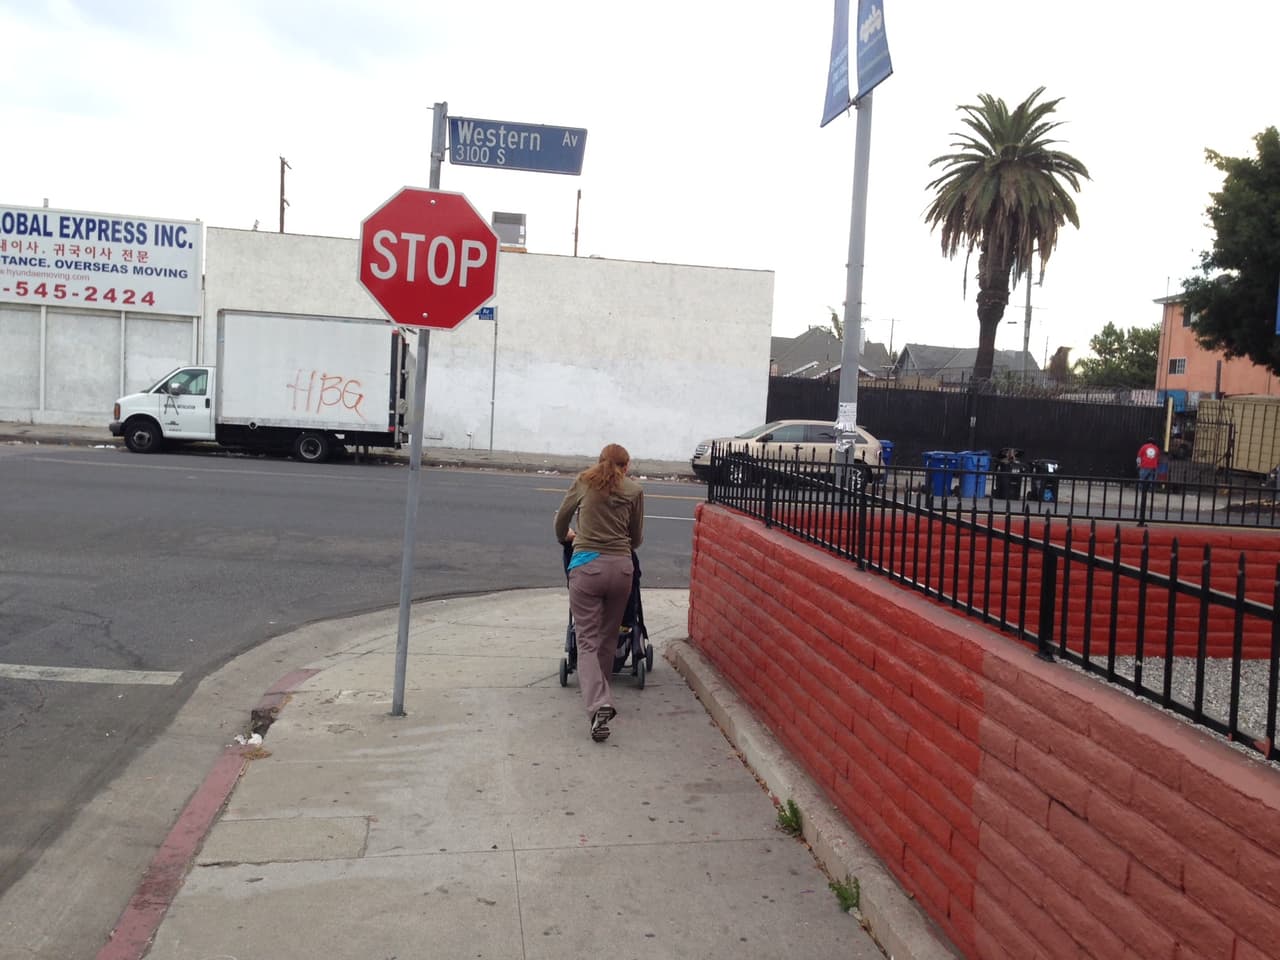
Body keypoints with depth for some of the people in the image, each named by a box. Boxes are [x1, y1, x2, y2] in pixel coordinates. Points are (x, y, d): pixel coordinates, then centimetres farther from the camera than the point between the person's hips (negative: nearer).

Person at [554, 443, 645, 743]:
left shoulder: (583, 482, 10)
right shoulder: (634, 490, 9)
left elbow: (561, 518, 22)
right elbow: (636, 538, 15)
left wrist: (565, 537, 43)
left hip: (586, 565, -1)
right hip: (621, 566, 1)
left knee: (587, 640, -1)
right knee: (608, 637, 17)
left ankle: (598, 704, -18)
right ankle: (601, 693, 30)